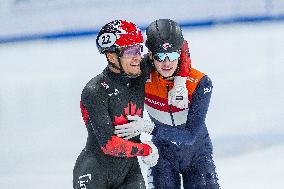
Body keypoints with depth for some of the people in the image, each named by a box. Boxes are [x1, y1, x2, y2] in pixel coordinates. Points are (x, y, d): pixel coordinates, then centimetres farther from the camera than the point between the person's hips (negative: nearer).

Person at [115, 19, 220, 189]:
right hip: (163, 155, 1)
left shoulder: (200, 83, -26)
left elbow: (190, 136, -30)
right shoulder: (144, 78, -19)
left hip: (197, 156, -1)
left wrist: (148, 127, -36)